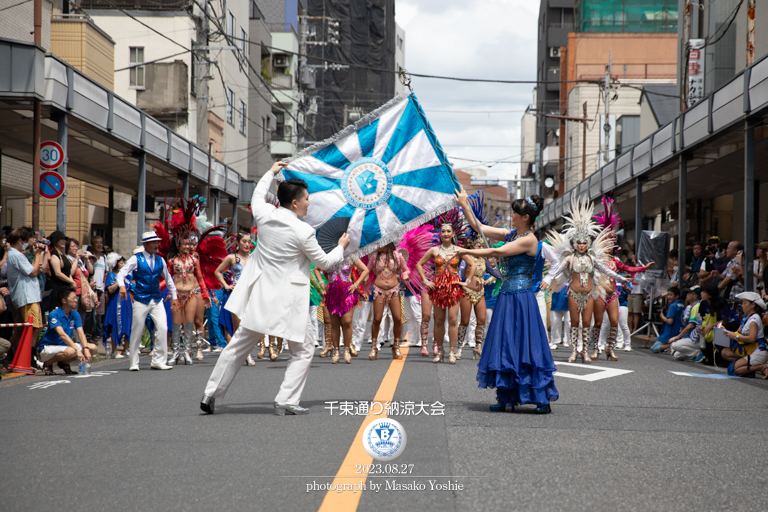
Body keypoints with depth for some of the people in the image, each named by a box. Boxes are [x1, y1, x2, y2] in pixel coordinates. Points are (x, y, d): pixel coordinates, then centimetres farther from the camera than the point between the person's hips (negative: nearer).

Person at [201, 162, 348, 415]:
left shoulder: (264, 215, -2)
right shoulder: (303, 232, -16)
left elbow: (257, 196, 23)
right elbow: (324, 262, -3)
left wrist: (271, 173, 37)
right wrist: (342, 246, 16)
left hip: (259, 294, 6)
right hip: (288, 299, -6)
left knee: (238, 345, 15)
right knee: (303, 350, 10)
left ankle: (211, 394, 18)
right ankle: (286, 401, 2)